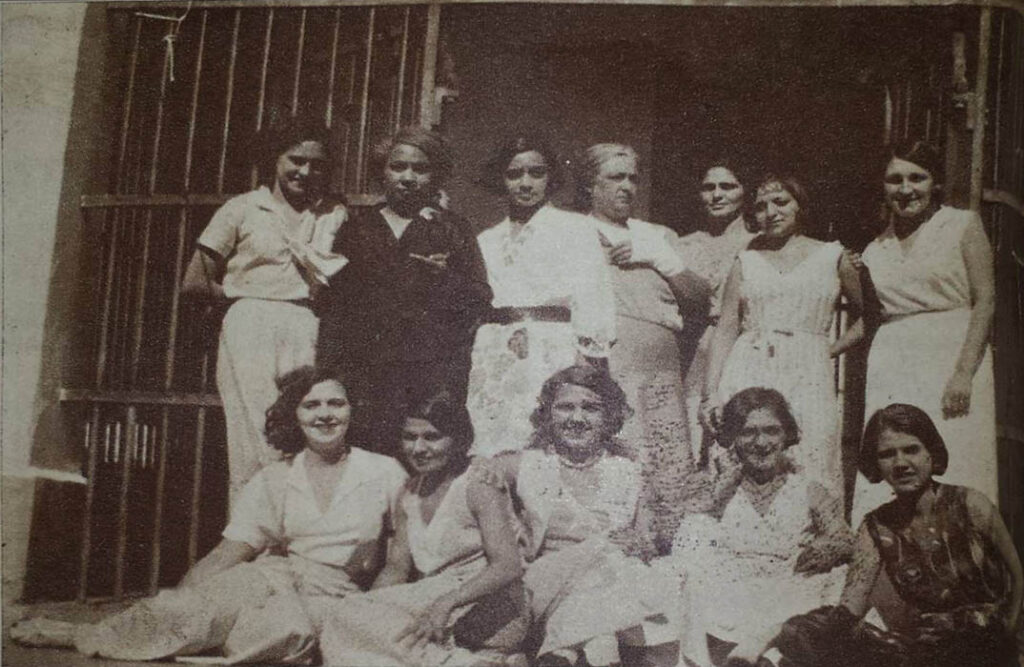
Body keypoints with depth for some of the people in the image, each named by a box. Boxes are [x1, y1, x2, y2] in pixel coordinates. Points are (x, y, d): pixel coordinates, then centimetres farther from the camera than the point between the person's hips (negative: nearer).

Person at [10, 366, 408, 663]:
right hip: (275, 577, 3)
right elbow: (227, 555, 1)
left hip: (337, 596, -2)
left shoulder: (385, 474, 1)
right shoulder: (273, 482, 6)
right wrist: (172, 602, -11)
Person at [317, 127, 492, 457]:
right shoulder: (358, 228, 17)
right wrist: (327, 372, 6)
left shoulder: (452, 229, 13)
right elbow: (335, 303, 14)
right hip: (367, 373, 1)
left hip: (437, 371, -1)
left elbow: (482, 301, 8)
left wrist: (447, 278, -11)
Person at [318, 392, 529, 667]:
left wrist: (446, 603, -31)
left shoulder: (478, 486, -8)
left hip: (489, 610, -7)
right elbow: (396, 567, 12)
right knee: (348, 619, -18)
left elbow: (508, 567, -19)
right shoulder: (410, 493, 14)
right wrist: (370, 604, -8)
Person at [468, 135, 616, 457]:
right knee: (491, 457, -4)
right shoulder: (486, 241, 20)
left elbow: (592, 304, -1)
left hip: (553, 357, -4)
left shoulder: (574, 228, 7)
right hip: (492, 362, 4)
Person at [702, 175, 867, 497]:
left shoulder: (831, 256, 11)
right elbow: (726, 328, 7)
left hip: (808, 376, -1)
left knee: (809, 472, -7)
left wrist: (833, 349, 6)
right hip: (749, 375, 1)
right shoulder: (746, 261, 13)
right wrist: (711, 392, -2)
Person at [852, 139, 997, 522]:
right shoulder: (876, 250, 16)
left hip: (952, 358, -4)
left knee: (951, 480, -8)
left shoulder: (962, 226, 4)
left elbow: (985, 302, -4)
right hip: (892, 370, 4)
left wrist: (964, 373, -13)